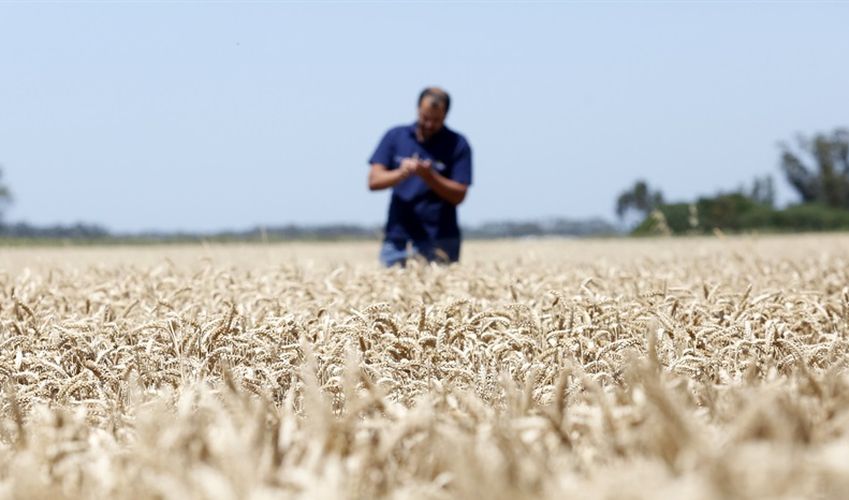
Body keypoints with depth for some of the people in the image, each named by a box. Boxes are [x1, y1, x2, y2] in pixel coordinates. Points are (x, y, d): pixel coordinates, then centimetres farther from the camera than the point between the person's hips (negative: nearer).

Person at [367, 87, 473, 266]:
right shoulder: (395, 136, 8)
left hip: (438, 240, -2)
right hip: (397, 238, 2)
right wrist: (401, 173, -18)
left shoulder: (457, 145, 0)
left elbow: (459, 195, -5)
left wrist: (429, 176, -19)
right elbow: (373, 181, 1)